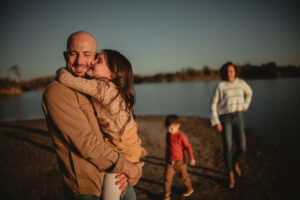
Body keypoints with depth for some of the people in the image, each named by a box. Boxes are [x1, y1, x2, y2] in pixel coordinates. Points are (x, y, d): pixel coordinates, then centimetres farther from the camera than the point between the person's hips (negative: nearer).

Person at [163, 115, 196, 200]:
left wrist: (192, 158, -18)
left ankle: (190, 189, 41)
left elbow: (188, 146, -18)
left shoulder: (181, 136, -21)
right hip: (169, 162, 5)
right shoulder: (168, 134, 0)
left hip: (180, 162, -5)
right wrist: (166, 157, 22)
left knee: (184, 176, 16)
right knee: (167, 178, -1)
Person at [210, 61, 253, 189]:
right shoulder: (220, 86, -8)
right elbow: (214, 104, -6)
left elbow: (249, 92, 25)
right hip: (225, 118, -3)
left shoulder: (241, 83, 2)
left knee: (242, 148, -2)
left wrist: (245, 106, 16)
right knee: (227, 147, -5)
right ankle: (231, 176, 12)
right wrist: (216, 122, -13)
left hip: (238, 117, 3)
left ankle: (235, 162, 34)